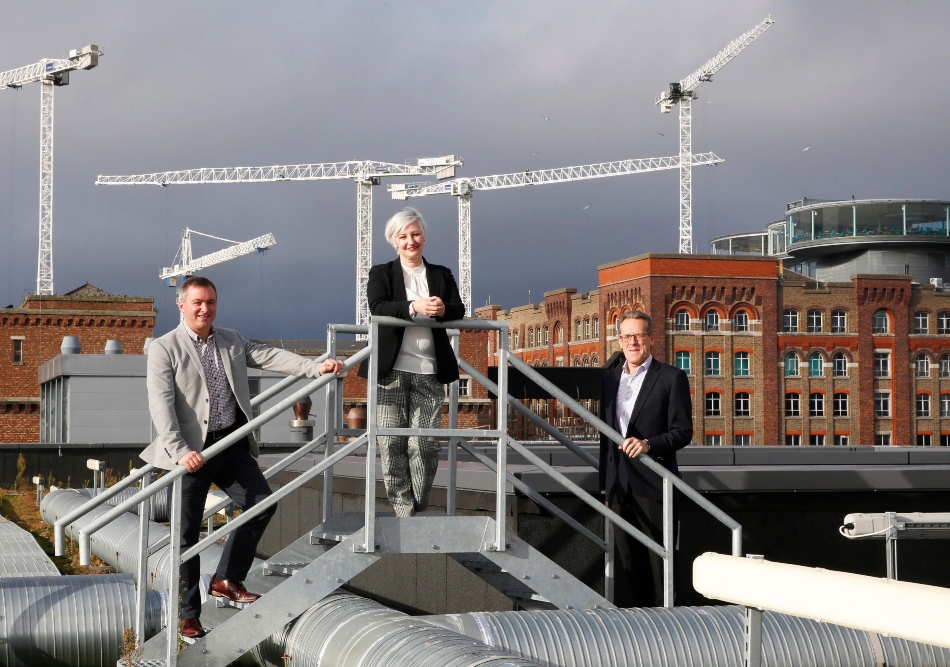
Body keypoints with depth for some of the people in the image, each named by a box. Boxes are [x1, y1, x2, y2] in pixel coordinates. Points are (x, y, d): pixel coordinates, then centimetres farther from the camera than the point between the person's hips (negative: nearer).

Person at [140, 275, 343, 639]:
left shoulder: (231, 341, 14)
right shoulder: (164, 349, -3)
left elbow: (269, 356, 3)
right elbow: (161, 404, -12)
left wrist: (316, 367, -12)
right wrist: (180, 451, -23)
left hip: (232, 444, 5)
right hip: (192, 449, -5)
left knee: (262, 503, -4)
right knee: (188, 533, 1)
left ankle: (227, 578, 12)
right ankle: (189, 615, 10)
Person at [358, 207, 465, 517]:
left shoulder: (442, 275, 17)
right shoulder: (381, 274, 9)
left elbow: (459, 310, 5)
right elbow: (377, 307, -9)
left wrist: (444, 309, -19)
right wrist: (414, 307, -25)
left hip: (429, 371, 1)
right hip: (390, 370, -1)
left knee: (425, 444, -2)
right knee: (391, 443, -4)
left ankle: (419, 508, 11)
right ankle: (403, 511, 2)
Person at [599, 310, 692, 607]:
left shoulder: (672, 378, 0)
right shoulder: (610, 379, 16)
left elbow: (683, 432, -5)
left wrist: (649, 443, -22)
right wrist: (605, 485, 17)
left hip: (652, 485, -5)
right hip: (618, 486, 5)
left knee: (658, 559, -4)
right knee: (625, 559, 7)